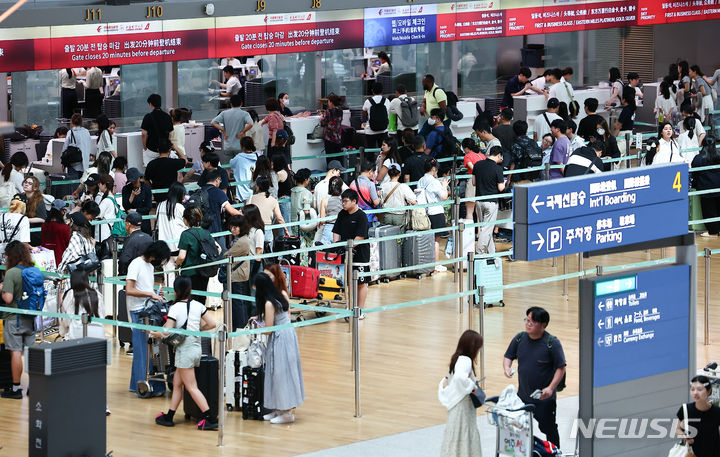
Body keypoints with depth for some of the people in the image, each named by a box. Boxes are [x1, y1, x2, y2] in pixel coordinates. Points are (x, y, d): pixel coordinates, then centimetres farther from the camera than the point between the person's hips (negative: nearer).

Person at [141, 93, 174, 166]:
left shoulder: (148, 117, -11)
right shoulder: (167, 117, 4)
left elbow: (144, 134, -11)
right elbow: (170, 134, 9)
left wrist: (144, 148, 1)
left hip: (152, 149, -4)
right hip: (165, 149, 4)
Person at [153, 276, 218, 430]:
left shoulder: (175, 308, -14)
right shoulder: (198, 306, 3)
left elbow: (166, 333, -16)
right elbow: (212, 324, 3)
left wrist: (154, 333, 3)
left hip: (185, 350, -7)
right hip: (196, 347, 7)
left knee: (191, 387, -3)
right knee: (177, 383, 16)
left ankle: (211, 418, -9)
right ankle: (169, 416, 20)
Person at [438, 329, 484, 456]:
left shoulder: (456, 359, 14)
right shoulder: (465, 360, -16)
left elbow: (445, 383, 22)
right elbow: (460, 377, -37)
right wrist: (472, 386, -21)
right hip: (463, 407, -10)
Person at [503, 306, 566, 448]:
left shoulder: (552, 343, -14)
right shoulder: (520, 338, -1)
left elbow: (561, 368, -12)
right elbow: (508, 356, 11)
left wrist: (551, 387, -22)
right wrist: (506, 367, -12)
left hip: (544, 398, -5)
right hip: (522, 396, 5)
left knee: (548, 429, 3)